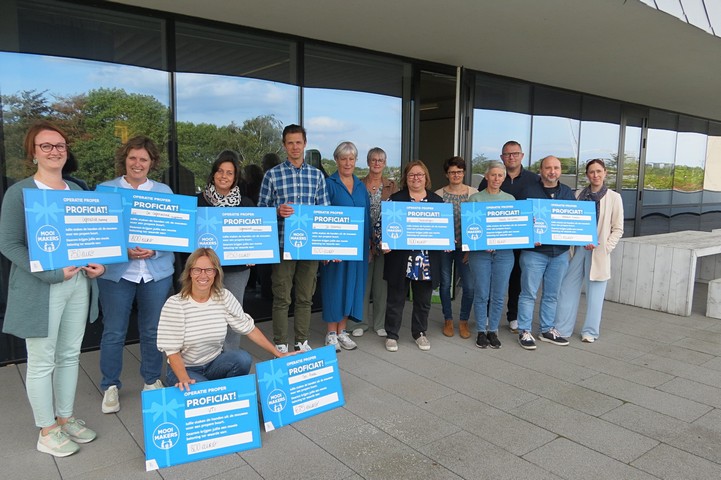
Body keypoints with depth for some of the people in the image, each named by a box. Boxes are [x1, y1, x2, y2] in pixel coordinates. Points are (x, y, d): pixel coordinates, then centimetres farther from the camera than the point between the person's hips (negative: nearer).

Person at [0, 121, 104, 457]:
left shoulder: (77, 190, 10)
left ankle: (65, 418, 31)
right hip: (41, 288, -5)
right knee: (42, 361, 5)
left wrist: (97, 263, -3)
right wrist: (51, 273, -20)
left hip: (78, 283, 6)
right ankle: (46, 432, 20)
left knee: (70, 355, 15)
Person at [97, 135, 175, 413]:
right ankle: (111, 386, 23)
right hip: (117, 272, -1)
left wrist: (154, 250, -15)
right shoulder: (106, 190, 3)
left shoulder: (164, 191, 8)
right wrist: (124, 250, -18)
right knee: (113, 332, 5)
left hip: (157, 271, 2)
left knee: (153, 330, 12)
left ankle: (152, 380, 30)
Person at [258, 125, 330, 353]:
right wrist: (278, 211, -19)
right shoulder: (272, 175, 1)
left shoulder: (317, 175, 8)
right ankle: (280, 345, 17)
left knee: (305, 297, 11)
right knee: (282, 298, 4)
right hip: (283, 244, -2)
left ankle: (302, 342, 26)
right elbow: (261, 209, 2)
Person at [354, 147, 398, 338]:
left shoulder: (392, 186, 7)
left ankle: (380, 323, 18)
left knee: (381, 281, 7)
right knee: (363, 281, 4)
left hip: (385, 240, 1)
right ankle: (361, 322, 16)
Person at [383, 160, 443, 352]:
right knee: (396, 298, 7)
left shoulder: (437, 200, 9)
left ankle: (420, 333, 30)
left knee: (423, 300, 14)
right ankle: (391, 335, 20)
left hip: (428, 260, 3)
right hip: (400, 259, -2)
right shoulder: (395, 199, 1)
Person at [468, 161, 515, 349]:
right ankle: (481, 331, 17)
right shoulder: (475, 198, 3)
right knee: (481, 294, 3)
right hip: (480, 252, -2)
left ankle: (493, 331, 21)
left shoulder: (510, 199, 11)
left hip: (504, 252, 2)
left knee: (498, 295, 6)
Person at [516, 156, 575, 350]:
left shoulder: (568, 193, 13)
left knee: (552, 295, 13)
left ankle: (548, 330, 25)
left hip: (560, 252, 5)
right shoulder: (530, 191, -1)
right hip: (534, 251, -4)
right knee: (529, 293, -1)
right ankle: (524, 332, 8)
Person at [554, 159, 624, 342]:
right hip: (577, 248, 2)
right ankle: (562, 328, 14)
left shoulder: (614, 198, 1)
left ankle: (590, 331, 18)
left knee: (595, 292, 5)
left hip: (598, 252, -2)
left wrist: (605, 247, -10)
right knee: (568, 288, 4)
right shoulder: (579, 195, 6)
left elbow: (618, 229, 2)